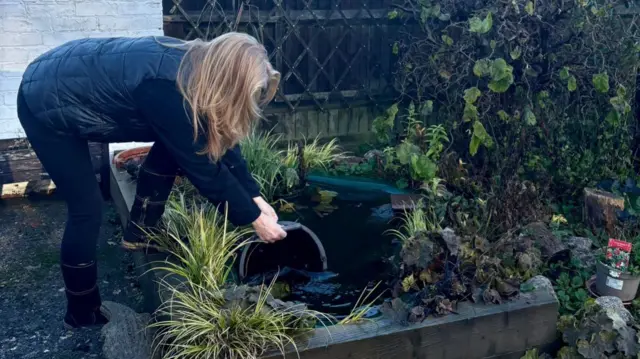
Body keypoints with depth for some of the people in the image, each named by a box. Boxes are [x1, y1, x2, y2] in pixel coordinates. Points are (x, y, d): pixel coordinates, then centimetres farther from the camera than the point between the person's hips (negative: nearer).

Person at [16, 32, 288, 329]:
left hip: (77, 85, 8)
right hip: (46, 104, -8)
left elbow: (221, 143, 0)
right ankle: (82, 313, 13)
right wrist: (254, 218, -16)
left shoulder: (199, 68, -10)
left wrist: (255, 196, -2)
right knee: (87, 209, -6)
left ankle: (139, 234, 17)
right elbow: (203, 167, -26)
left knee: (173, 145, 3)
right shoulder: (169, 91, -35)